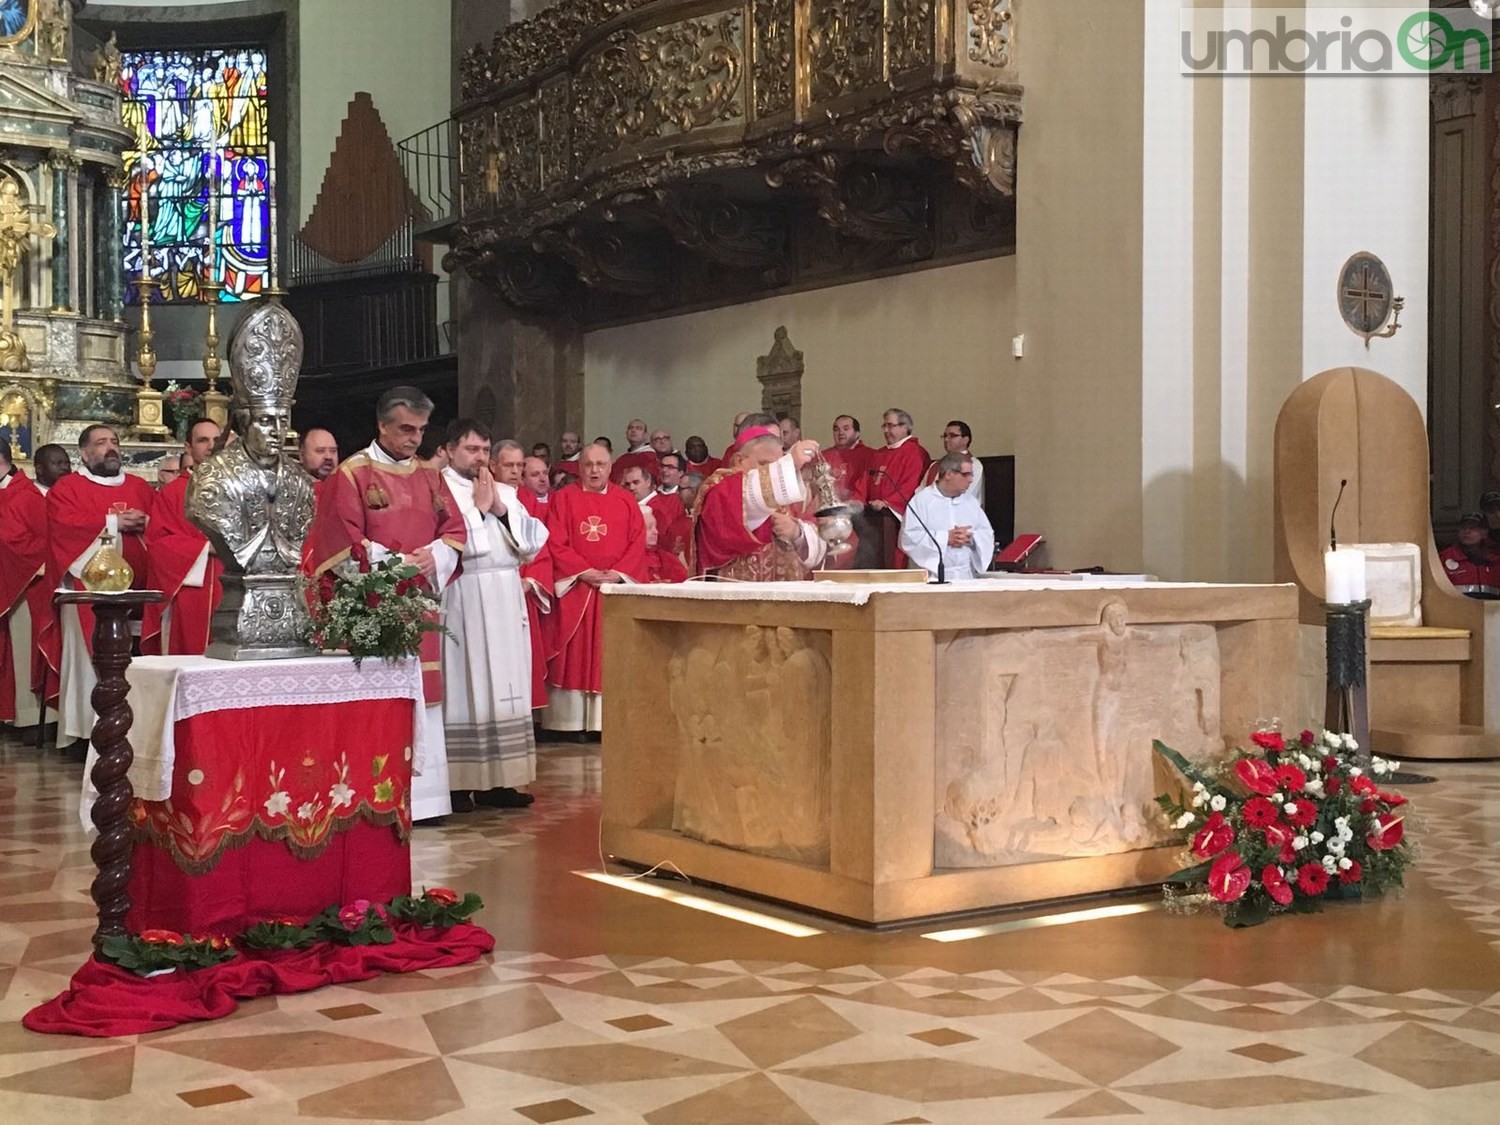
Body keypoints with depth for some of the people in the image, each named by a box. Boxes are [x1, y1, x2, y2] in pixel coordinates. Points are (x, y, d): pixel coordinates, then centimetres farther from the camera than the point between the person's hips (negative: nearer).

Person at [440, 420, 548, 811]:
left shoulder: (506, 493, 17)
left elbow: (534, 541, 9)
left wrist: (502, 510, -2)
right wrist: (479, 508, -8)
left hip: (506, 600, 6)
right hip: (461, 600, -6)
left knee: (504, 686, 5)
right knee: (463, 687, -6)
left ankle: (496, 780, 10)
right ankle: (457, 782, -2)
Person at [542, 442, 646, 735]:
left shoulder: (626, 500, 11)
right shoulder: (564, 499, 6)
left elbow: (638, 542, 4)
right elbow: (557, 544, -3)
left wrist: (618, 573, -11)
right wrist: (585, 572, -13)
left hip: (616, 588, 2)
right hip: (575, 588, -2)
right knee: (575, 656, -2)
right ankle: (571, 722, -1)